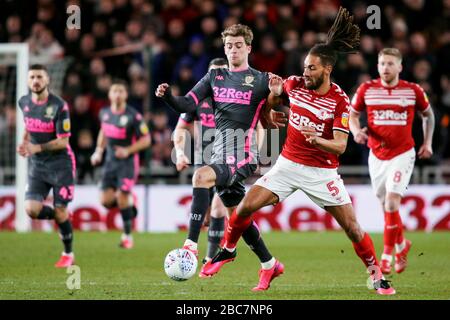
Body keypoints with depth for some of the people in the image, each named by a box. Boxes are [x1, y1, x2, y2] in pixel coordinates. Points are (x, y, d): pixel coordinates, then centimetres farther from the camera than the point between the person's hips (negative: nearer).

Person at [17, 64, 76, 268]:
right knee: (32, 210, -13)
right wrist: (24, 144, 7)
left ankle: (68, 254, 20)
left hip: (60, 164, -4)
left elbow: (63, 142, -16)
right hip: (36, 166, 4)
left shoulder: (59, 106, -16)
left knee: (60, 212, -1)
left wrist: (38, 148, -27)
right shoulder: (24, 102, 1)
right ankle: (60, 217, 19)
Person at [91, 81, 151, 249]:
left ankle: (127, 236, 4)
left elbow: (146, 140, -10)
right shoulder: (104, 113, 3)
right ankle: (130, 201, 28)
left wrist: (128, 151, -22)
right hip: (110, 161, 5)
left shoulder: (133, 116, -15)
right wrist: (99, 151, 12)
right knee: (106, 201, -4)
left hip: (127, 161, -5)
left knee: (122, 199, -12)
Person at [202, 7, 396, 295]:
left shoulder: (340, 101, -15)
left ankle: (376, 274, 12)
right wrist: (275, 92, -6)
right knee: (246, 206, -7)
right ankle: (228, 250, 17)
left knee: (351, 226, -6)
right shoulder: (294, 84, -4)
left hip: (322, 171, -3)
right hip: (288, 163, 3)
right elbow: (273, 101, 18)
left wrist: (318, 140, -38)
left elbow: (340, 145, -19)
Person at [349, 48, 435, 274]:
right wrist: (357, 130, -12)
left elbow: (428, 114, 14)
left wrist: (427, 143, 10)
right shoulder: (366, 90, -2)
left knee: (391, 201, -18)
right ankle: (401, 244, 36)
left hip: (402, 154, -3)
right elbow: (353, 114, 9)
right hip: (376, 155, 3)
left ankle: (387, 255, -9)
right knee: (387, 206, 10)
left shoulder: (413, 91, -3)